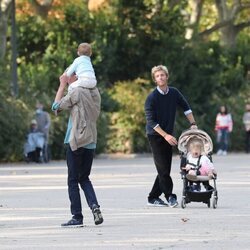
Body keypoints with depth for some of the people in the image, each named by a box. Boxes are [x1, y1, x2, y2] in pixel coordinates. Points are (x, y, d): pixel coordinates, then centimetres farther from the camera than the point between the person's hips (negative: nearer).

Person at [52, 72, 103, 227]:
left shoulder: (77, 93, -13)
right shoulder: (95, 93, 7)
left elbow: (56, 106, -4)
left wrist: (62, 85, 4)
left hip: (76, 142, -6)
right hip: (91, 143, 6)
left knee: (73, 180, 2)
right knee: (84, 178, 17)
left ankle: (77, 217, 0)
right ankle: (94, 205, -5)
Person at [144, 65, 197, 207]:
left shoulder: (174, 93, 3)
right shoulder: (152, 98, -13)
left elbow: (186, 108, 17)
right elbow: (151, 121, -16)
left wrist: (193, 124, 8)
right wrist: (165, 135, -22)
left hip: (168, 136, 6)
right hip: (155, 135, -6)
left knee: (165, 169, 5)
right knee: (162, 167, -12)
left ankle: (153, 197, 12)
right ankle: (170, 196, -7)